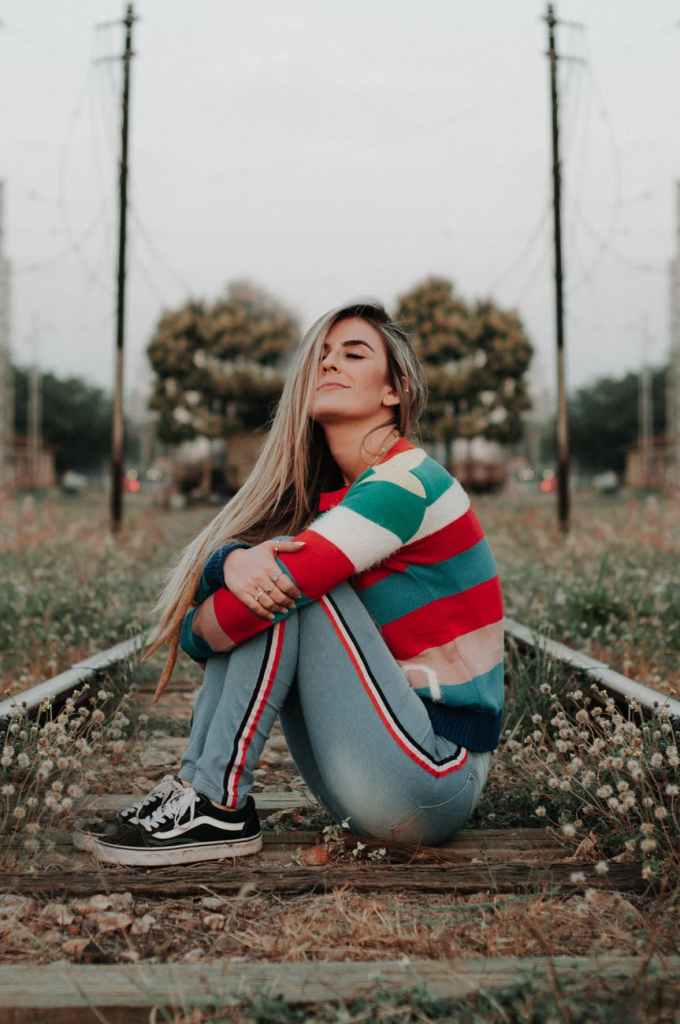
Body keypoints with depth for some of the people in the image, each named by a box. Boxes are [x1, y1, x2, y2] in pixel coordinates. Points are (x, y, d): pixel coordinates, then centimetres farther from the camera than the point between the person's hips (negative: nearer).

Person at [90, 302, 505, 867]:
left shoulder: (406, 482, -16)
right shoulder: (326, 493, 11)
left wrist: (193, 630, -2)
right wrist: (232, 562, -23)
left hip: (436, 785, -8)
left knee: (284, 586, -18)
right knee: (260, 572, -2)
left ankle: (219, 807, -12)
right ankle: (198, 792, -5)